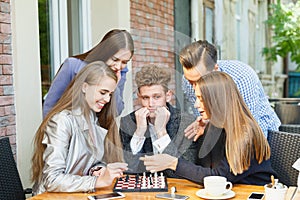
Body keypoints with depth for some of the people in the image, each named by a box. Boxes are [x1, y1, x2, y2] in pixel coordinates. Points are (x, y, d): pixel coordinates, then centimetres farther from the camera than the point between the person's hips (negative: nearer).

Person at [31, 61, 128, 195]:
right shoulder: (62, 121, -15)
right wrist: (99, 181, -25)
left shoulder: (94, 119, 6)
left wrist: (98, 170, -6)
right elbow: (52, 180, -21)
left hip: (82, 194, 6)